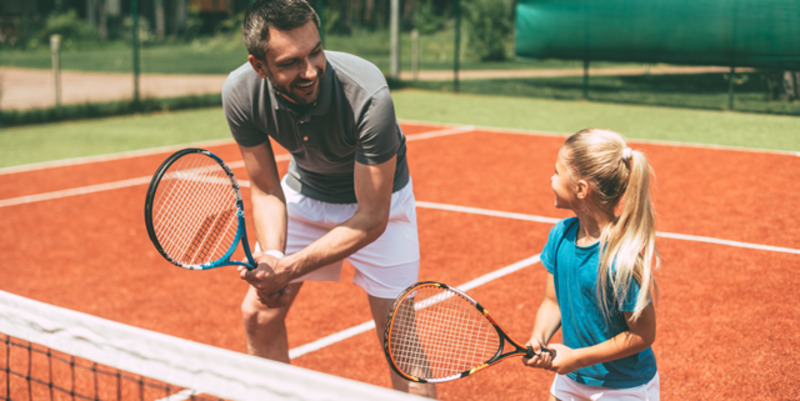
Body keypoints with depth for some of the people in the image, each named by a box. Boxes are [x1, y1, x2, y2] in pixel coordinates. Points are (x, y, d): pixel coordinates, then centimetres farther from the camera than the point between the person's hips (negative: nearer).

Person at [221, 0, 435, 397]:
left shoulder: (368, 95, -38)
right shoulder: (240, 93, -26)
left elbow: (372, 218, -31)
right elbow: (265, 190, -13)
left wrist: (289, 269, -36)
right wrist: (270, 258, -30)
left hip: (378, 197, -3)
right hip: (304, 191, 4)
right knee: (259, 314, 5)